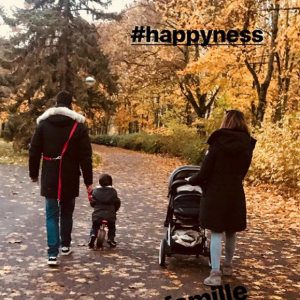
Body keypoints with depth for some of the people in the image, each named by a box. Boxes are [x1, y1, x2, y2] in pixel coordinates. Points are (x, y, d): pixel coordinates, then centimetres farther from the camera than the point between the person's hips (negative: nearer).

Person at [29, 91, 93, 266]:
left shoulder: (43, 123, 1)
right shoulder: (79, 126, -4)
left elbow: (34, 152, 3)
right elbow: (85, 156, -6)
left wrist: (34, 174, 14)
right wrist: (88, 181, -1)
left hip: (50, 179, 0)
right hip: (70, 179, 0)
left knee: (52, 215, 3)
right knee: (67, 213, 18)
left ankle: (53, 253, -6)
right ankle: (65, 246, 30)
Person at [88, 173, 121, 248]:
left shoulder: (95, 191, 5)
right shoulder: (113, 191, 5)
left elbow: (92, 203, 5)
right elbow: (117, 203, 7)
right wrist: (114, 210, 25)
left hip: (97, 215, 0)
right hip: (110, 215, 0)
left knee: (94, 227, 23)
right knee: (112, 227, 24)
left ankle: (92, 235, -4)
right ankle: (111, 238, 4)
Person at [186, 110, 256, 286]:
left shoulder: (218, 143, -11)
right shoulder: (247, 146, 1)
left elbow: (204, 173, -9)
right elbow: (242, 173, 11)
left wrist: (191, 180, 9)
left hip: (216, 194, -4)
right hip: (236, 194, 4)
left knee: (216, 233, 0)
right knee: (231, 232, 18)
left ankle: (215, 274, -3)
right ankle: (228, 265, 35)